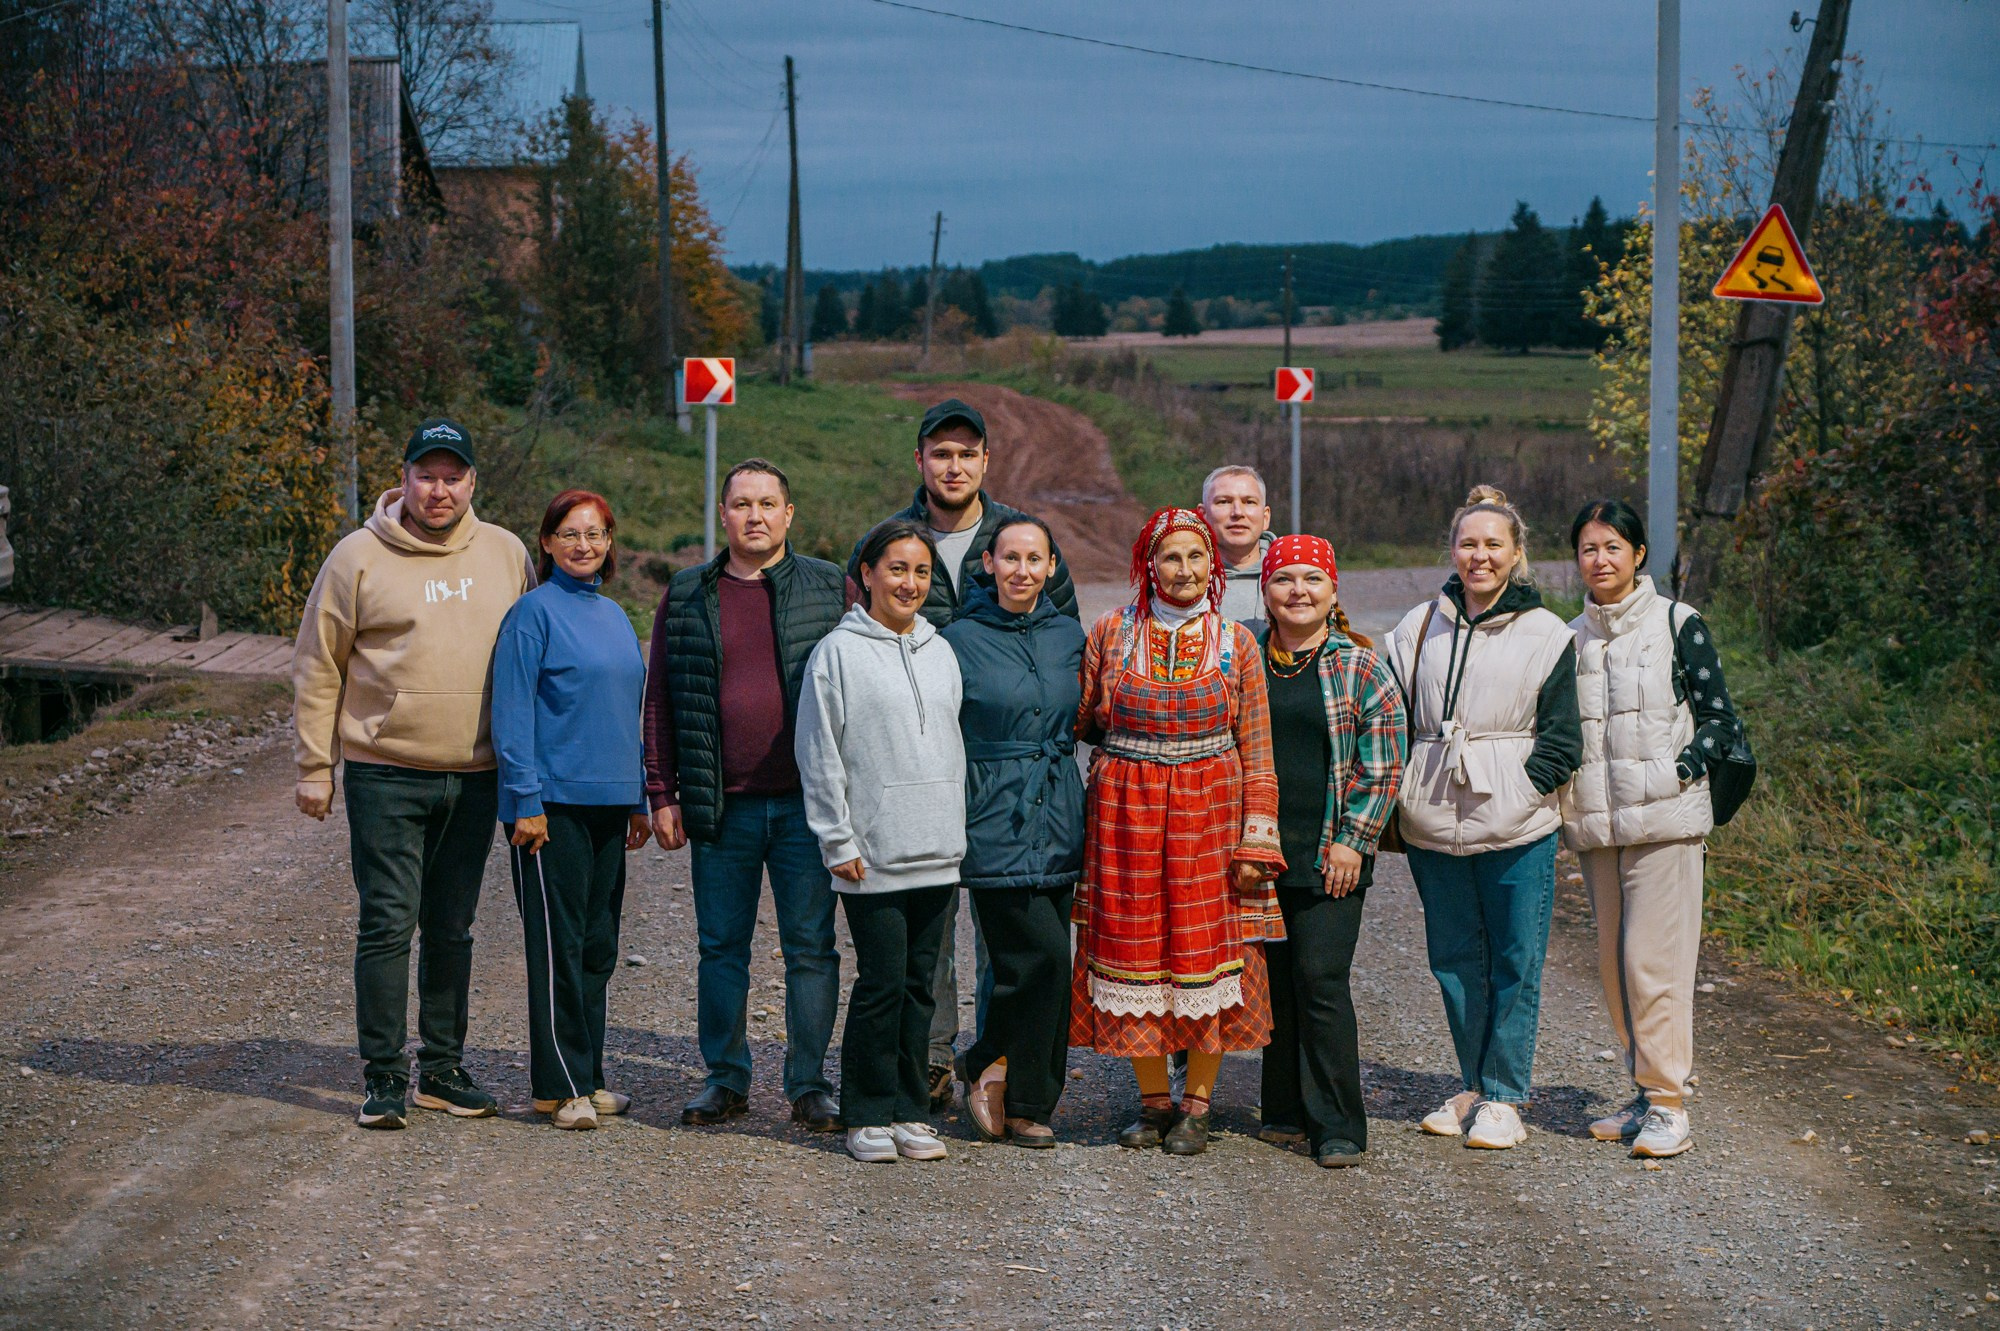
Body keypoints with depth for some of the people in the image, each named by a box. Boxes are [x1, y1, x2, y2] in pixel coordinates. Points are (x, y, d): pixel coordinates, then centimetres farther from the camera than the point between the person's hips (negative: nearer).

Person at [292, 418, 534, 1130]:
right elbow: (317, 667, 0)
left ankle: (443, 1068, 20)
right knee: (388, 924, -5)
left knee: (453, 929, 11)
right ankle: (385, 1075, 3)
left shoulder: (505, 554, 6)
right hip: (385, 771, -3)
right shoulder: (359, 556, -3)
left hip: (476, 776, 3)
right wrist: (314, 766, -2)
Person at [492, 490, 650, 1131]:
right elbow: (512, 713, -11)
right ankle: (560, 1086, 0)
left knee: (598, 945, 10)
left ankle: (587, 1077, 17)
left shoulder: (614, 616, 14)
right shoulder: (534, 612, -7)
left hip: (608, 803, 7)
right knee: (559, 944, -5)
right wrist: (526, 802, -15)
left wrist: (640, 800, 17)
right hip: (553, 802, -7)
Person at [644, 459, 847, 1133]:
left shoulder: (831, 589, 5)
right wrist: (661, 794, 3)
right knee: (721, 947, 7)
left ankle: (809, 1083, 11)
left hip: (807, 803, -1)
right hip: (721, 806, 2)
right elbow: (659, 699, 10)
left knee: (811, 947, 2)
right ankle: (725, 1078, 18)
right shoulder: (687, 595, 9)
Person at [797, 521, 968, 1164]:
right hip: (874, 856, -5)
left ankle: (909, 1110, 15)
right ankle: (869, 1115, 4)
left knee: (918, 983, 8)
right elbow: (820, 757, -5)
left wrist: (956, 831, 12)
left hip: (937, 852, 5)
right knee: (882, 982, -6)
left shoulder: (940, 652, 14)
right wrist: (839, 842, -9)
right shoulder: (838, 652, -4)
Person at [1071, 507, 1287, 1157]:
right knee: (1134, 942, 2)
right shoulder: (1112, 633, 3)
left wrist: (1257, 840, -3)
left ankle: (1196, 1104, 11)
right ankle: (1153, 1100, 15)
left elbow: (1257, 752, 2)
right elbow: (1082, 720, 15)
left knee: (1208, 947, -1)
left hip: (1210, 811, 0)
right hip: (1127, 811, 0)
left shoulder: (1236, 644, 3)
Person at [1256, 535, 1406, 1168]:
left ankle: (1337, 1126, -3)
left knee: (1321, 978, -9)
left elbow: (1383, 764, -2)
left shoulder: (1360, 666, 0)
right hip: (1260, 849, 4)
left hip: (1331, 854, -4)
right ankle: (1286, 1110, 19)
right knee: (1276, 980, 8)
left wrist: (1353, 840, -8)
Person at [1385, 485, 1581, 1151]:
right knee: (1453, 959, 10)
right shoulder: (1419, 628, 10)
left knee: (1515, 964, 0)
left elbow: (1562, 739, 1)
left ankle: (1503, 1097, 9)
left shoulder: (1544, 635, 1)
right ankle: (1473, 1086, 22)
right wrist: (1402, 795, 3)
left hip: (1516, 828, -3)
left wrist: (1518, 794, -10)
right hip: (1434, 828, 3)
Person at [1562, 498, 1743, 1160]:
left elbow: (1718, 716, 1)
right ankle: (1646, 1091, 18)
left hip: (1664, 818, -5)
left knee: (1654, 959, -10)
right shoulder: (1571, 637, 13)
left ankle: (1669, 1105, -5)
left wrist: (1686, 765, -13)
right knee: (1614, 960, 7)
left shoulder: (1678, 624, 0)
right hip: (1596, 824, 5)